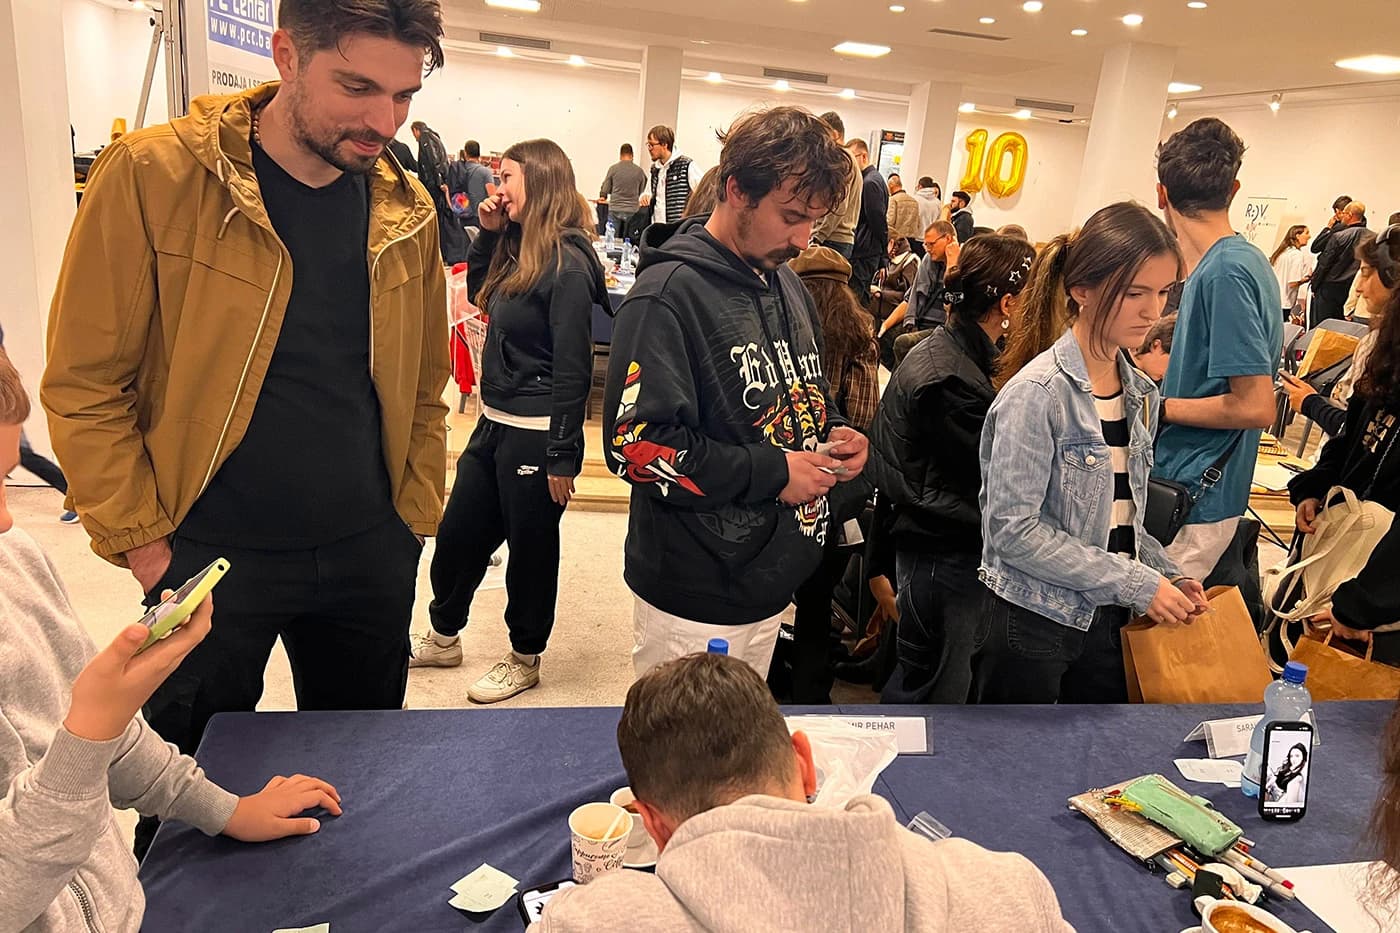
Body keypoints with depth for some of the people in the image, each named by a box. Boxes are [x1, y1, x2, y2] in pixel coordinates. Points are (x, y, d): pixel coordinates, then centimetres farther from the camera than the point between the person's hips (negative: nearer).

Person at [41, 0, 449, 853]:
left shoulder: (407, 209, -1)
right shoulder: (152, 177, -13)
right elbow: (85, 384, -8)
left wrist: (414, 519, 4)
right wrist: (144, 545, -10)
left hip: (369, 558, 3)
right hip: (210, 554, -3)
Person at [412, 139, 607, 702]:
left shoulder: (567, 265, -18)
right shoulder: (519, 249, 9)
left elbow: (573, 368, -20)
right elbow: (480, 294, 25)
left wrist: (562, 457, -19)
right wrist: (488, 232, 8)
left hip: (535, 434, -9)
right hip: (495, 423, 9)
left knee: (530, 548, 8)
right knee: (458, 534, 19)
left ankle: (525, 660, 28)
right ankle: (443, 638, 39)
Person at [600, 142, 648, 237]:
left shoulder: (613, 168, -2)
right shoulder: (639, 170, 0)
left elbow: (605, 191, 2)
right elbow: (642, 192, 9)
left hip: (615, 209, -1)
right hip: (632, 211, 1)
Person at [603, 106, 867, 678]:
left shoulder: (789, 286, 10)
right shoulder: (669, 294, -18)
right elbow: (635, 444, -24)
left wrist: (834, 438, 1)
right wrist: (770, 474, -21)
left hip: (772, 584, 8)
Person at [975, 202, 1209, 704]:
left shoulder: (1141, 392, 6)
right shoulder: (1036, 393, -17)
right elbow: (1014, 529, -21)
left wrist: (1167, 574, 0)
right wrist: (1136, 584, -17)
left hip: (1108, 621, 7)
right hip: (1032, 625, -7)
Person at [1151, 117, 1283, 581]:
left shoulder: (1224, 272, -20)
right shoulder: (1244, 260, 9)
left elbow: (1256, 406, -22)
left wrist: (1155, 406, -13)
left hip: (1193, 501, -9)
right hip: (1193, 489, 9)